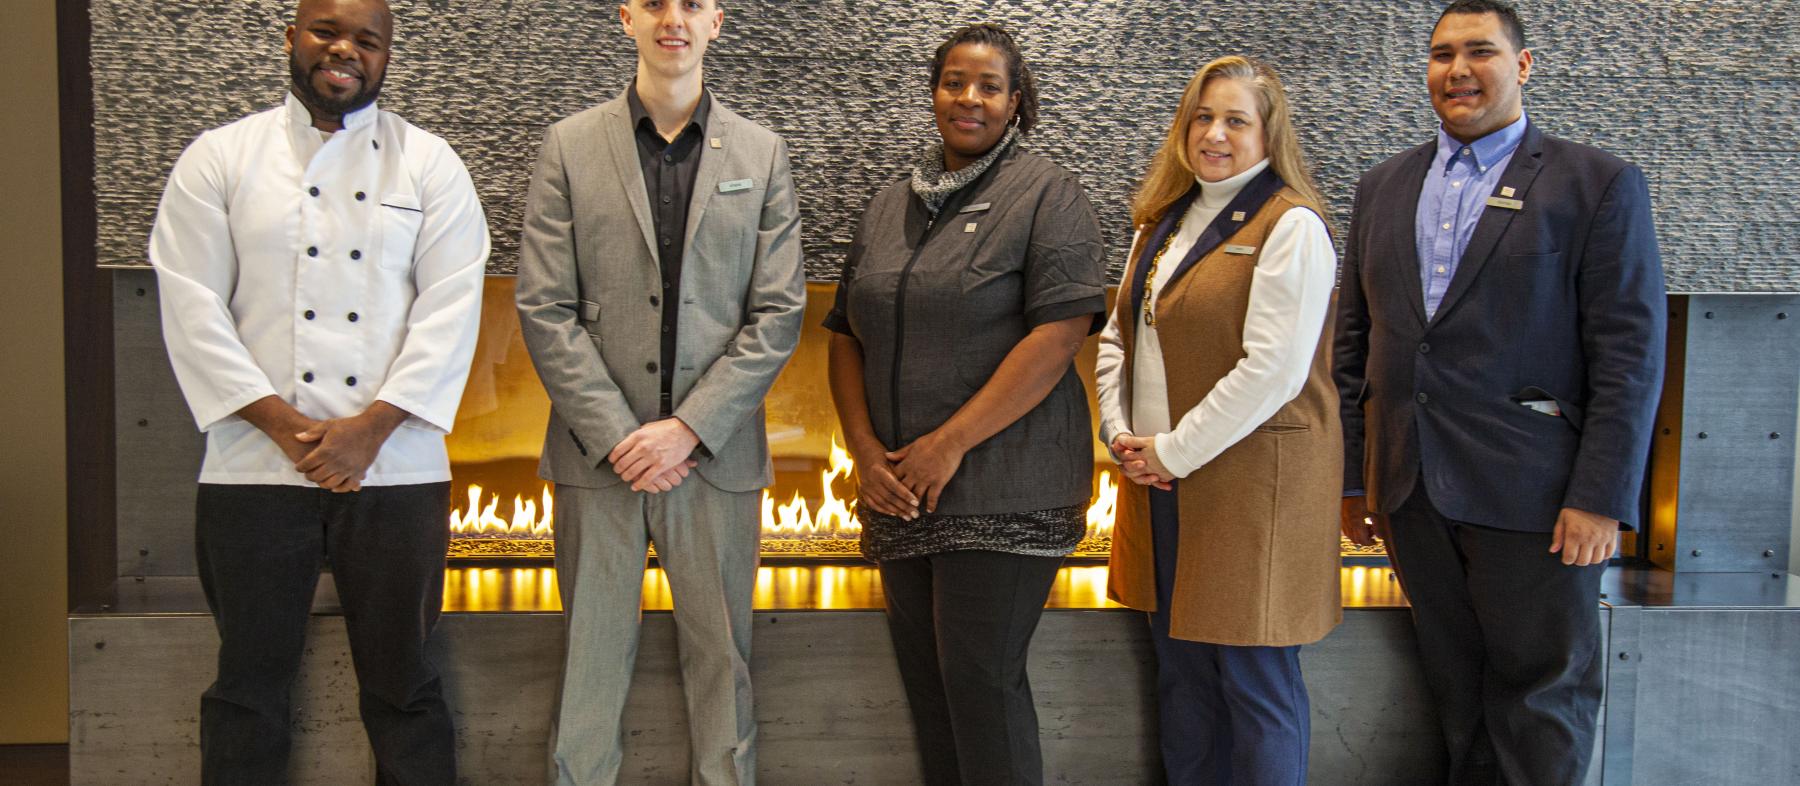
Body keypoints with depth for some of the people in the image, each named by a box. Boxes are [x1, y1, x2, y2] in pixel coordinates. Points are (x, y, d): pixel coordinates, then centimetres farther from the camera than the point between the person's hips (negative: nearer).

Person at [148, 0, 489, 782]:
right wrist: (283, 423, -10)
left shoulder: (430, 165, 6)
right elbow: (192, 307, 0)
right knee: (249, 682, 10)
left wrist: (371, 427, -11)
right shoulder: (218, 158, 7)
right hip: (254, 468, 1)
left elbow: (450, 308, -2)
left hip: (395, 469, 0)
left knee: (402, 682, 8)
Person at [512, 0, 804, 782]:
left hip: (715, 451, 1)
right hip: (598, 453, 0)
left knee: (721, 651, 8)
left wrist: (689, 427, -9)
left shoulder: (762, 154, 7)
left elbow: (778, 313, 0)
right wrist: (616, 435, -9)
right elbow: (545, 310, -1)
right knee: (592, 650, 7)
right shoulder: (569, 146, 5)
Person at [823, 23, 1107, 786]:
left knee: (980, 676, -4)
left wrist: (950, 444, -16)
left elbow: (1060, 331, -14)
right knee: (923, 671, 11)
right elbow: (846, 335, 14)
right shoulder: (888, 207, 15)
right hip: (903, 492, 6)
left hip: (1003, 486, -6)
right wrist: (865, 451, -1)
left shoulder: (1046, 194, -3)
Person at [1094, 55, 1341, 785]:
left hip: (1248, 481, -7)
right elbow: (1117, 334, 16)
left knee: (1255, 682, 3)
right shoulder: (1163, 220, 14)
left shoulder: (1291, 227, -11)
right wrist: (1119, 431, 1)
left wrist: (1174, 451, -14)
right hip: (1160, 484, 7)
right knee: (1181, 673, 16)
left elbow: (1272, 370, -18)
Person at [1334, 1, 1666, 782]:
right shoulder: (1382, 187, 12)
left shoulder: (1599, 184, -2)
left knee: (1543, 692, 7)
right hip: (1409, 488, 4)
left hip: (1530, 489, -4)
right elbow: (1354, 342, 13)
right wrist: (1352, 475, 10)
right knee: (1455, 687, 15)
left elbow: (1630, 353, -7)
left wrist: (1601, 497, -14)